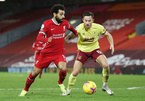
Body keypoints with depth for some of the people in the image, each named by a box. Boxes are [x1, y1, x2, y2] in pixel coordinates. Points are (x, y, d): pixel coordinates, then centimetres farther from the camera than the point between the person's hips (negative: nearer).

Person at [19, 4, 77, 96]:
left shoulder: (65, 23, -2)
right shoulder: (47, 24, -13)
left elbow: (71, 28, 22)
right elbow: (39, 37, -22)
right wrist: (46, 39, -42)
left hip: (59, 52, 1)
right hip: (47, 53, -1)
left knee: (63, 68, -27)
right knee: (35, 72, 0)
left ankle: (60, 83, 6)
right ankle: (25, 90, 23)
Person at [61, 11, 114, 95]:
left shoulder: (98, 27, -17)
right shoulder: (79, 28, -24)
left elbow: (108, 35, 0)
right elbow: (69, 37, -21)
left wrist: (112, 44, -15)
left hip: (94, 49, 1)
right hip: (82, 50, -1)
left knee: (106, 65, -23)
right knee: (75, 73, -6)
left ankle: (105, 86, 0)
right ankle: (68, 90, 18)